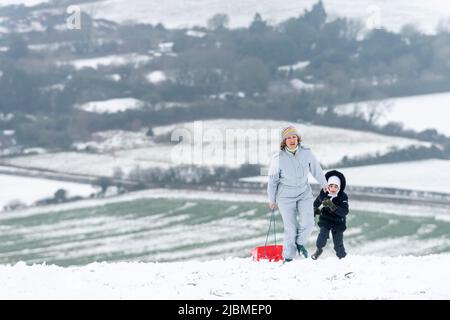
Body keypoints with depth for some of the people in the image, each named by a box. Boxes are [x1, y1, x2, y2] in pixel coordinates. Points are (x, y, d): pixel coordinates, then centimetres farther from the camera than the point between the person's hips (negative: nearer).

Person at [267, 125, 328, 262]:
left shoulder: (306, 153, -10)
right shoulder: (278, 158, -16)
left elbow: (316, 169, 8)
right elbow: (272, 180, -3)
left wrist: (324, 184, 22)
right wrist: (272, 200, 6)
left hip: (304, 193, 2)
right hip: (285, 197, -2)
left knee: (308, 223, -12)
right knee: (290, 228, -1)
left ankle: (300, 243, 19)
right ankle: (288, 257, 16)